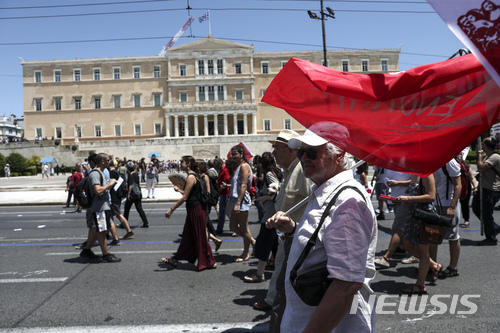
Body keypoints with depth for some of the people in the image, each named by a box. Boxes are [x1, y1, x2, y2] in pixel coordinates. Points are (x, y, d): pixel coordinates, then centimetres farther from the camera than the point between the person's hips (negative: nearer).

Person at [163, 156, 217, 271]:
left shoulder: (191, 177, -17)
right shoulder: (193, 175, 12)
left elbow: (185, 197, -19)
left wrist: (171, 209, -15)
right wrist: (179, 190, 19)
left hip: (196, 210, -10)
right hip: (193, 210, 10)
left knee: (200, 237, 0)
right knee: (187, 236, 16)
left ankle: (209, 262, 12)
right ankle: (175, 259, 26)